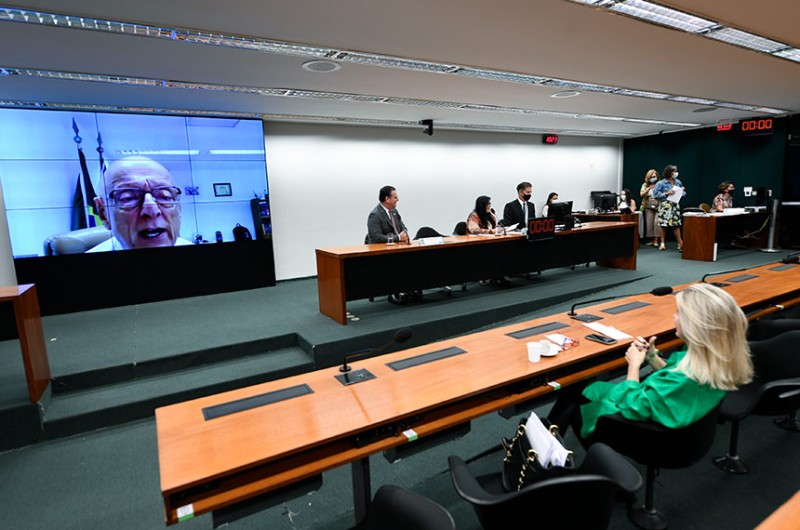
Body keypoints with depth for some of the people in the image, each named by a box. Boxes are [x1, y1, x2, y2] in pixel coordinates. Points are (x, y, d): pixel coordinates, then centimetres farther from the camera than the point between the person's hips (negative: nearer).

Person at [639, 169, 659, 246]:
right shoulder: (645, 185, 10)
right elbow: (641, 194, -3)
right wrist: (649, 188, -12)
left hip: (658, 207, -2)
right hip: (648, 207, 3)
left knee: (657, 223, -14)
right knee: (649, 224, 1)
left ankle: (656, 241, -10)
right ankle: (652, 240, 11)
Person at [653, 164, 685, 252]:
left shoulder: (678, 182, 11)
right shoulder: (661, 183, -6)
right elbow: (655, 194, -10)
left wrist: (682, 191, 3)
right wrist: (666, 193, -16)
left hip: (675, 206, 4)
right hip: (665, 205, -4)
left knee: (676, 224, 2)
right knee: (662, 224, -4)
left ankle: (680, 243, 5)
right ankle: (662, 243, 8)